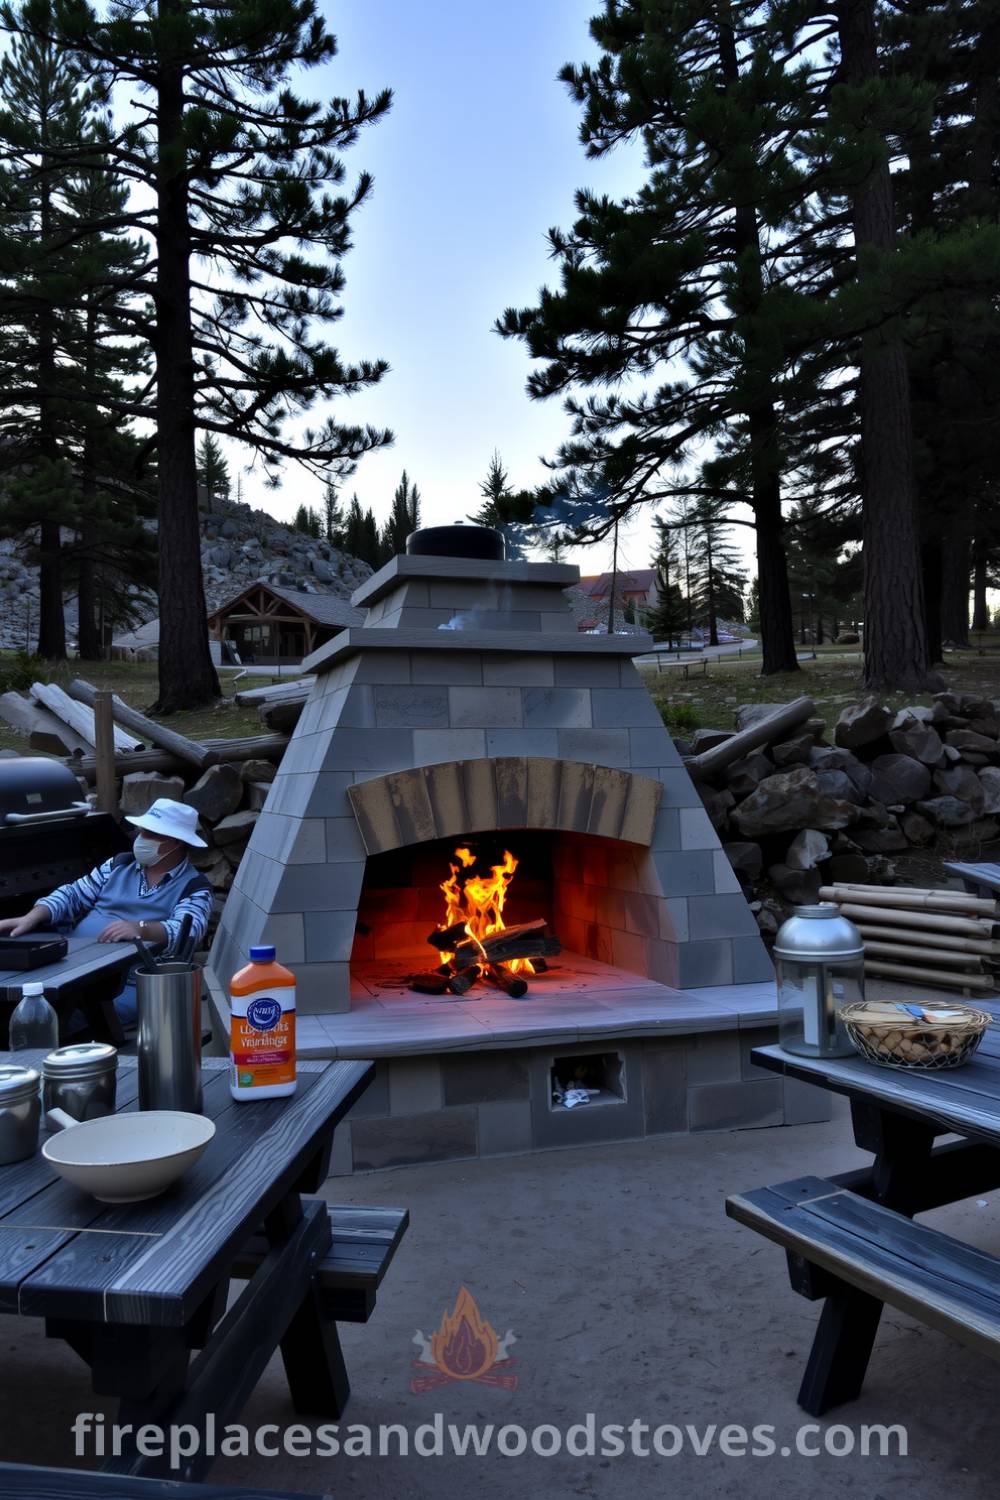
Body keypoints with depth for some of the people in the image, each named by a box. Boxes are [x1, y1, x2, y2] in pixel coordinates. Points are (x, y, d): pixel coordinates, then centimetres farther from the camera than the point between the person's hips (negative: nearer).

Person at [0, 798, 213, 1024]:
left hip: (129, 985, -5)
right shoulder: (119, 864, 19)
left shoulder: (194, 888, 1)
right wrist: (31, 918, -5)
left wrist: (141, 928, -35)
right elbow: (73, 895, 14)